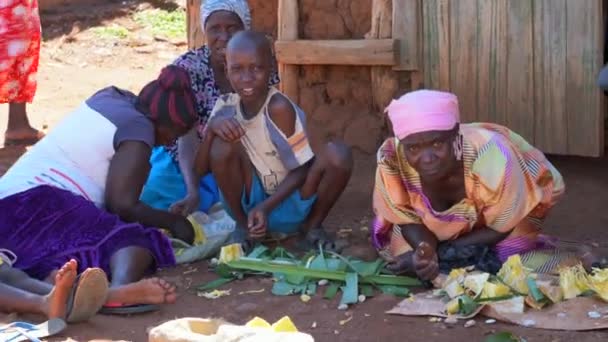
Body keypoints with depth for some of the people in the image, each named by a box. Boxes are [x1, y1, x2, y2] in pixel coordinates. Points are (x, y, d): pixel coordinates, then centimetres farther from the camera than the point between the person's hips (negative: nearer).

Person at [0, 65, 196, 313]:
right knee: (134, 239, -24)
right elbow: (122, 205, -10)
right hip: (41, 202, -8)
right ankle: (120, 287, -59)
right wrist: (174, 222, 5)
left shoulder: (110, 97, 24)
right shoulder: (139, 128, -3)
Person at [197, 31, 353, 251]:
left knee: (337, 155, -28)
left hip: (289, 204, -2)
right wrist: (211, 127, -25)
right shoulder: (226, 107, -9)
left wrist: (266, 207, -27)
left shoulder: (279, 108, -22)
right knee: (222, 143, -24)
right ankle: (243, 225, -1)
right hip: (250, 204, 3)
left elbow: (302, 169, -16)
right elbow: (200, 169, -7)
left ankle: (313, 225, 0)